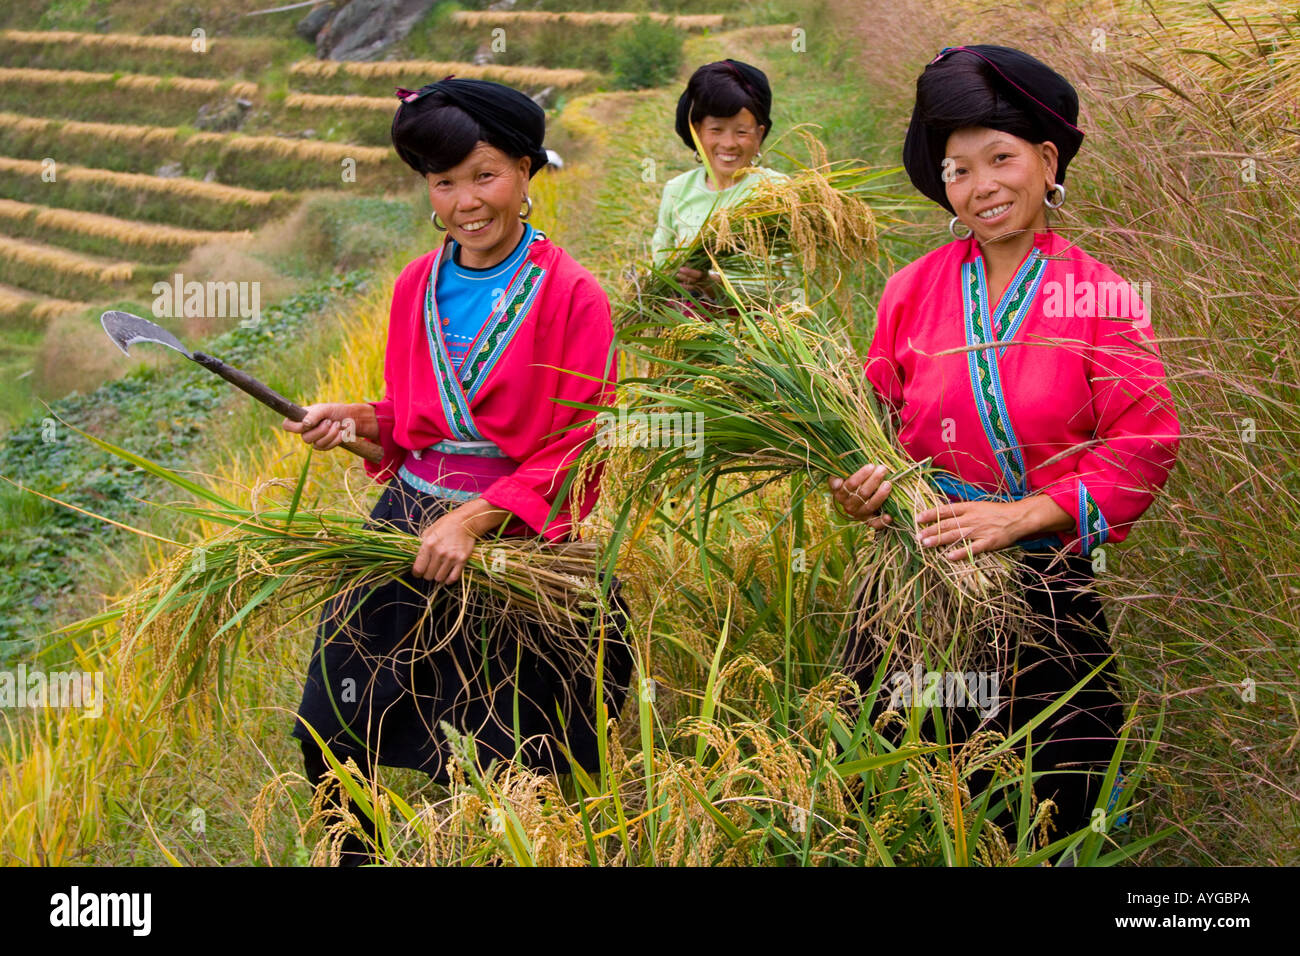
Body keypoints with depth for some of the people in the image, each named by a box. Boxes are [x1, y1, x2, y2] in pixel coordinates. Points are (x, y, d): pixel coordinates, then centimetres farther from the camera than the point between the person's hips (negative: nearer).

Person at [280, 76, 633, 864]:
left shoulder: (573, 297, -10)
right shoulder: (418, 288, 7)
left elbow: (577, 451, -11)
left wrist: (475, 519, -20)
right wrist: (357, 419, -3)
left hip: (514, 542, -5)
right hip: (407, 531, 5)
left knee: (499, 765, 2)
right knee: (344, 733, 3)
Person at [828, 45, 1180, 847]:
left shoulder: (1103, 301, -1)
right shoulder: (913, 291, 7)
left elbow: (1142, 452, -6)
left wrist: (1022, 514, -16)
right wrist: (867, 481, -8)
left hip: (1045, 589, -1)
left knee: (1051, 817, 3)